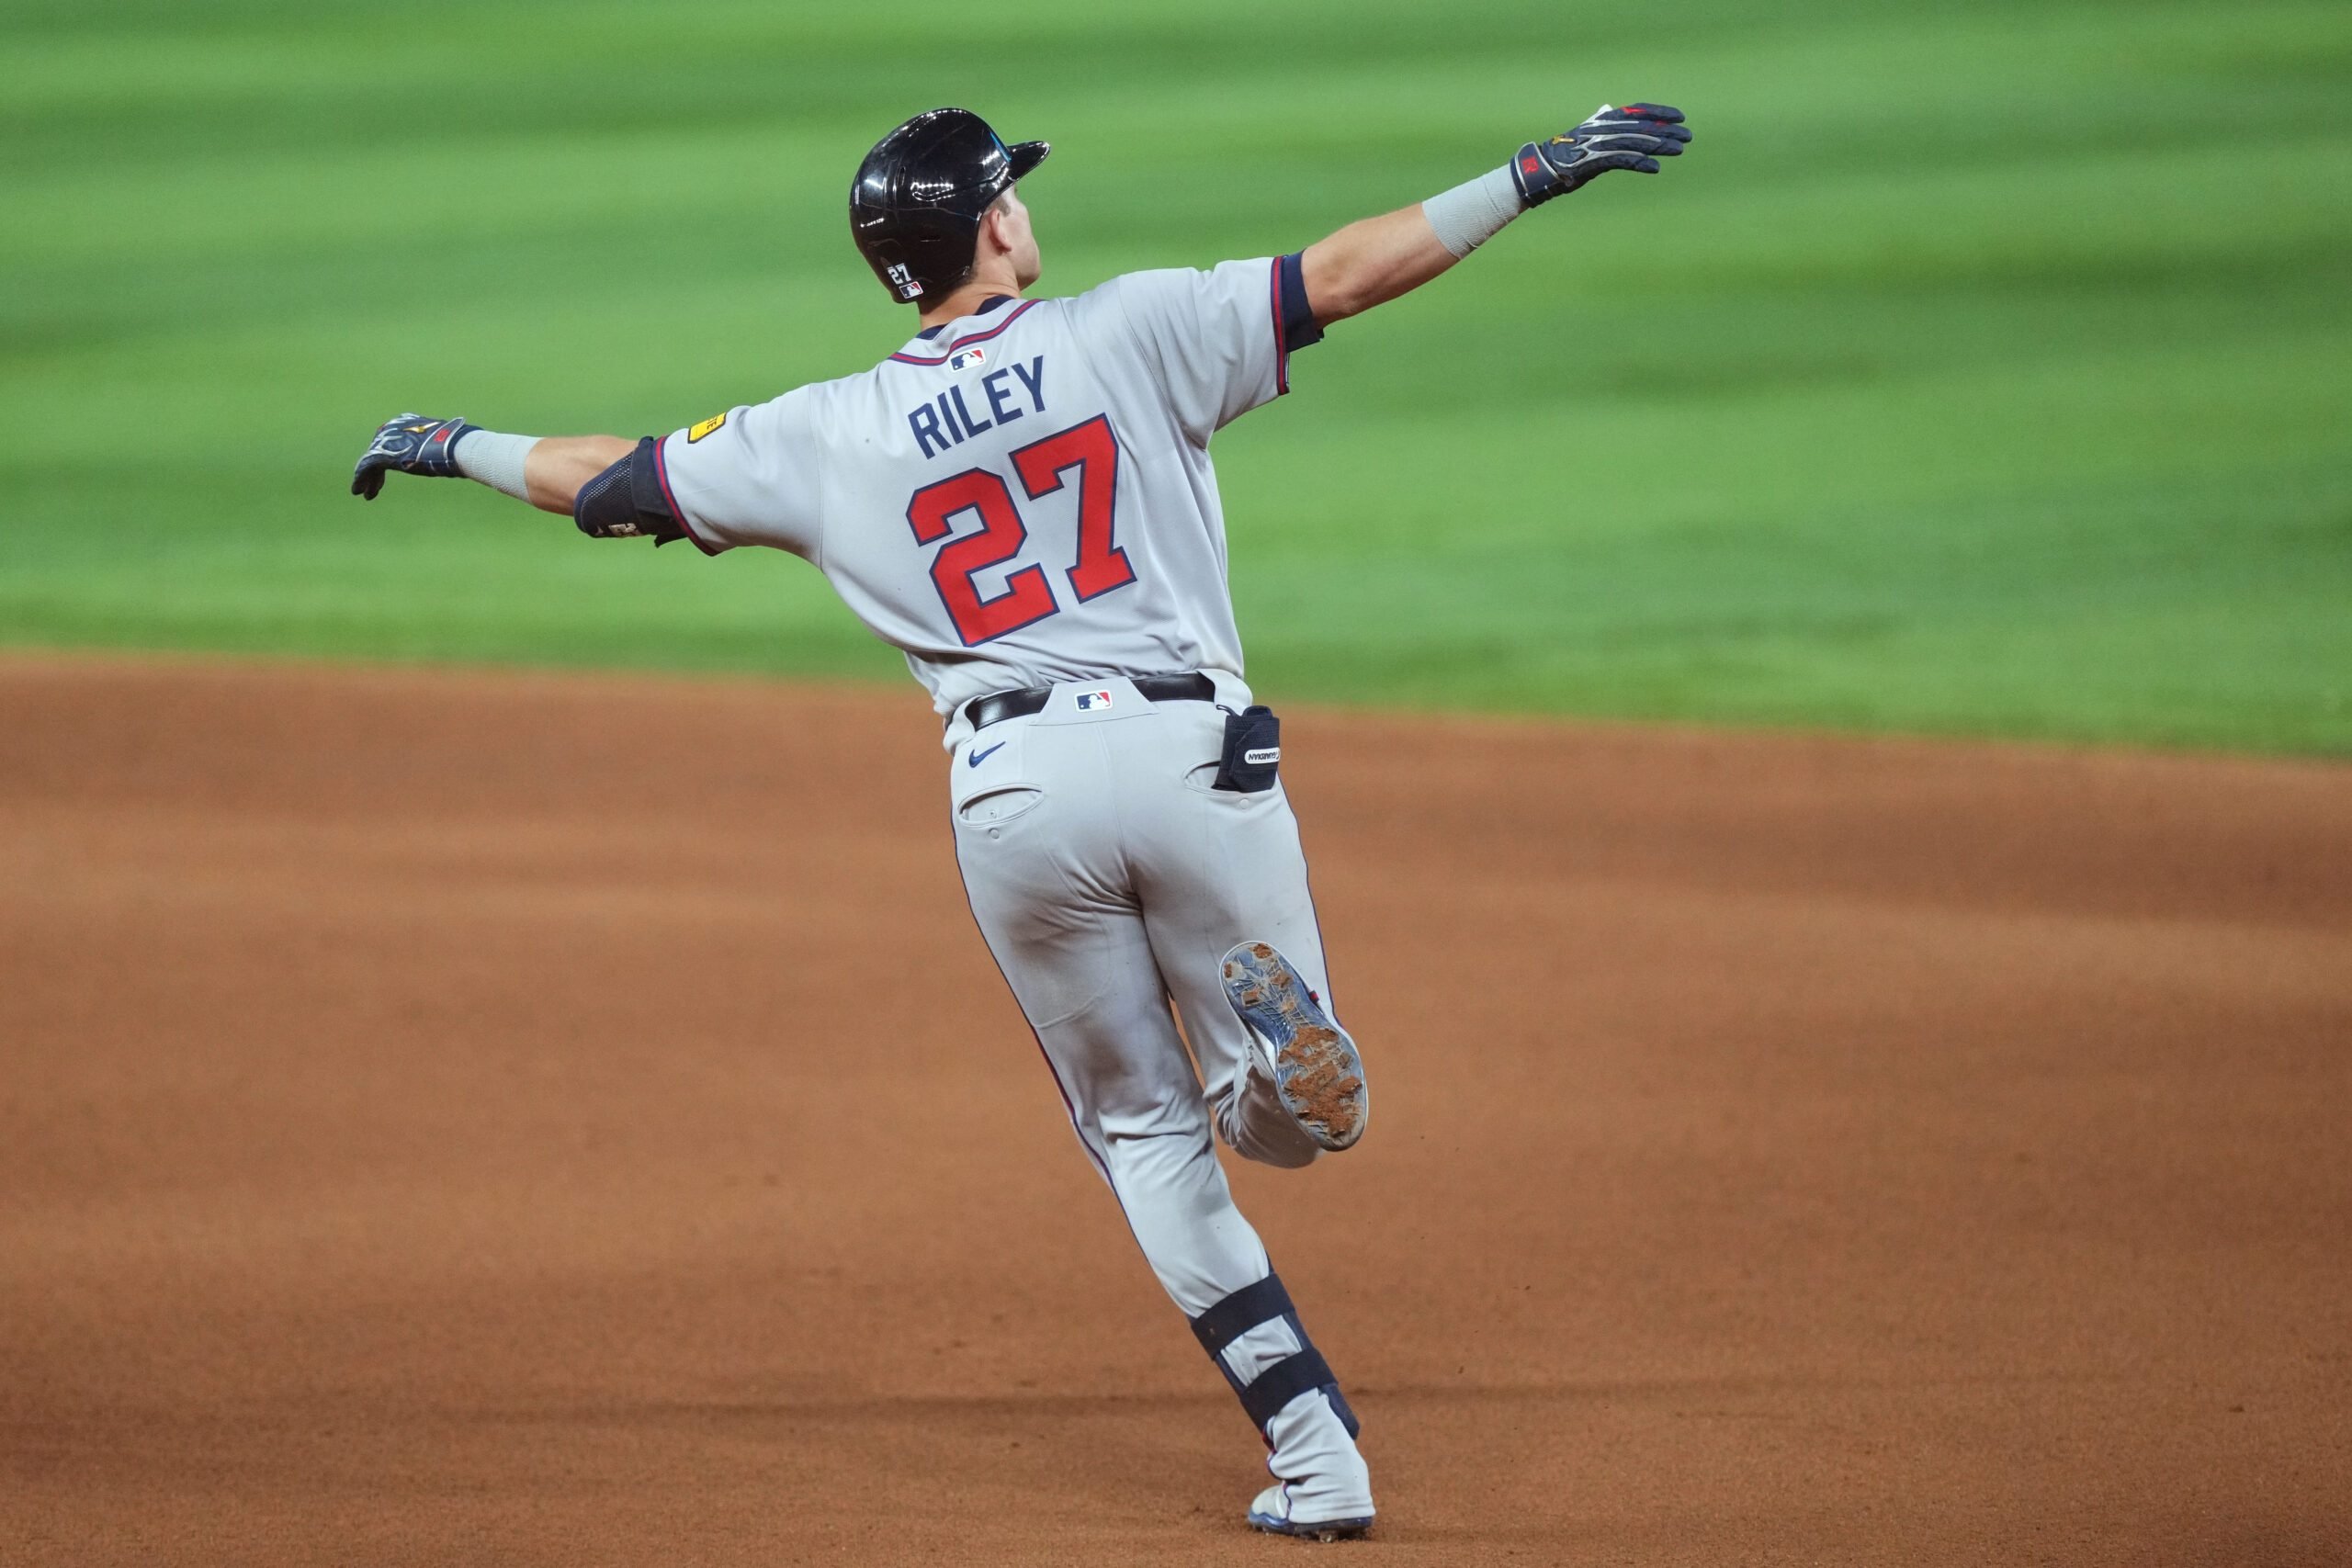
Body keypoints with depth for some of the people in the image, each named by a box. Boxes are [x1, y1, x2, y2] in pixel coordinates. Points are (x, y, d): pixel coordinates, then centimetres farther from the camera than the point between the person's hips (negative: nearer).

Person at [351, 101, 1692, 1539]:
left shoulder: (828, 436, 10)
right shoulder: (1134, 333, 5)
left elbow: (612, 482, 19)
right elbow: (1345, 275, -1)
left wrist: (456, 445, 36)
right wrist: (1534, 175, 2)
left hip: (1013, 792, 1)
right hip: (1192, 752, -1)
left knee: (1146, 1131, 13)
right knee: (1296, 1120, 5)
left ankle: (1317, 1458, 1)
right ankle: (1272, 1030, -35)